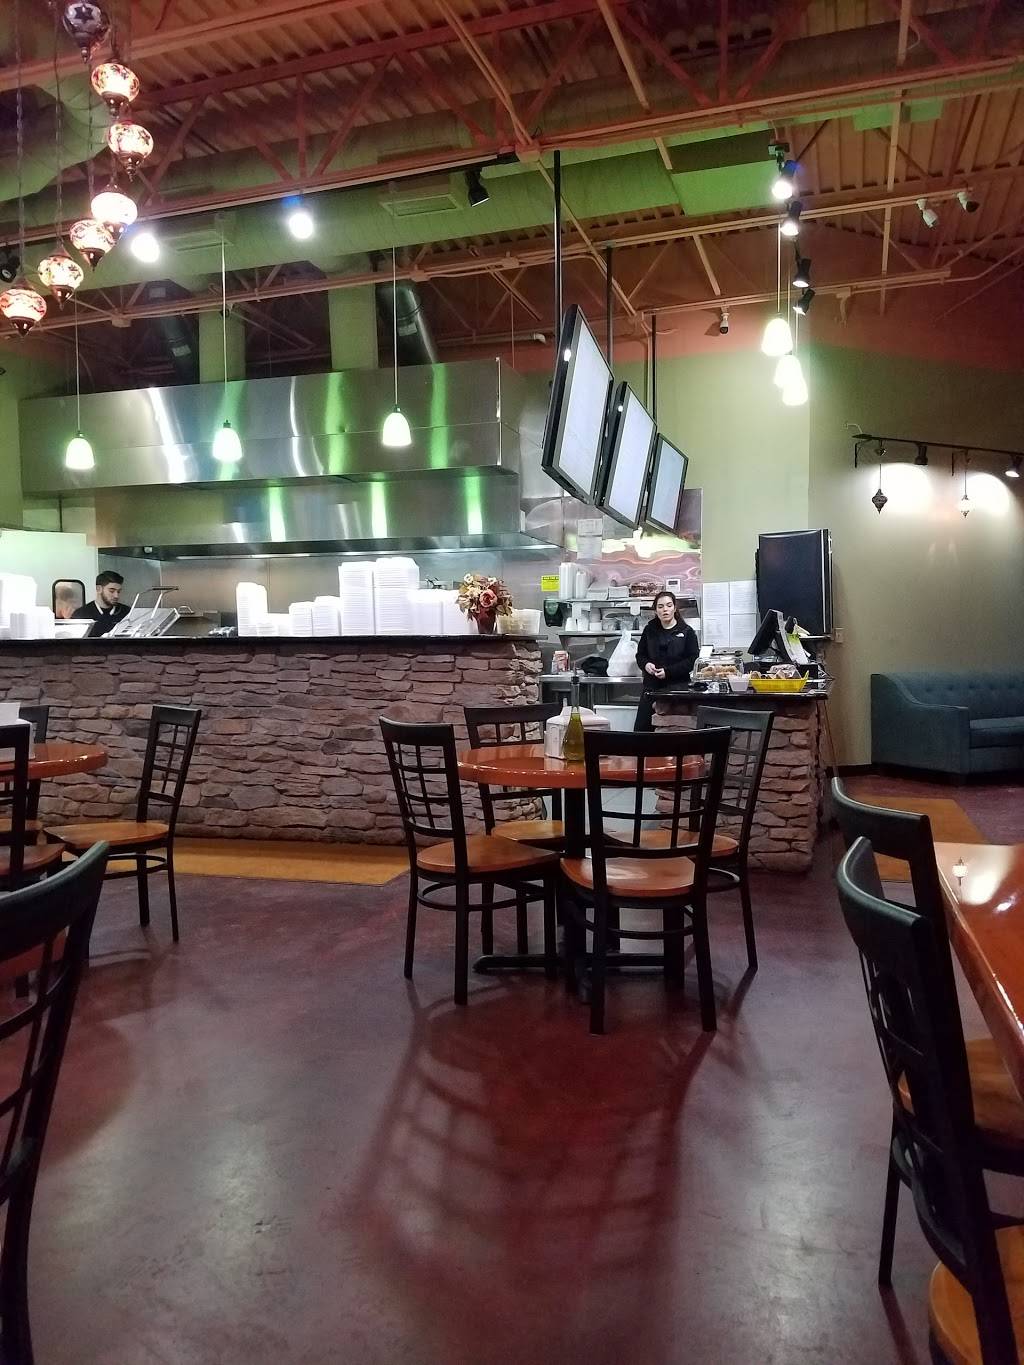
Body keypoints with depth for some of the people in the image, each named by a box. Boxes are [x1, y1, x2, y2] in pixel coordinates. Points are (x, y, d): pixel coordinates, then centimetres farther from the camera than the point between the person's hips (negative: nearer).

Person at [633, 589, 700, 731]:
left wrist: (668, 671, -15)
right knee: (641, 728, 0)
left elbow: (693, 660, -7)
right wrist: (646, 664, -5)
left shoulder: (687, 632, 0)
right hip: (651, 686, 3)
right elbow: (640, 655, 18)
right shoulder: (649, 630, 11)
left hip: (677, 687, -3)